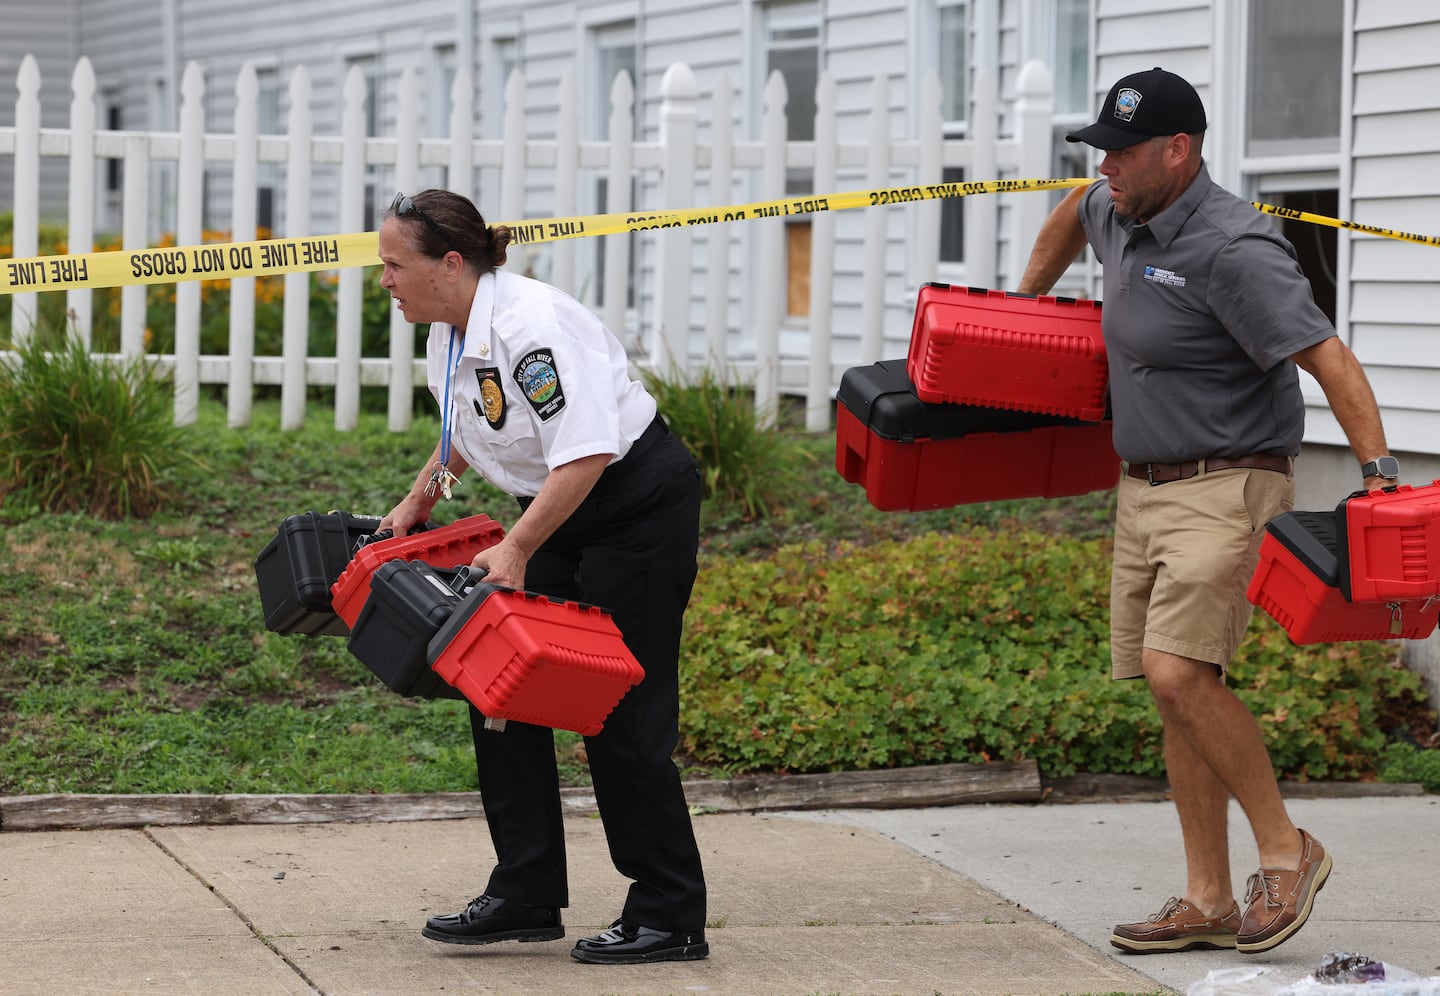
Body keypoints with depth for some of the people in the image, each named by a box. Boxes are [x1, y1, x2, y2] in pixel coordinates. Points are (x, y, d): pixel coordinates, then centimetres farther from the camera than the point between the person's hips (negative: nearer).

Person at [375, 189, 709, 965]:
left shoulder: (530, 328, -27)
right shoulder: (449, 330, 2)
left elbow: (584, 455, -33)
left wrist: (516, 550, -34)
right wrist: (420, 499, 17)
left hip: (640, 509, -10)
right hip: (557, 515, 10)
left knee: (621, 709, -7)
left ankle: (670, 918, 3)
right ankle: (525, 897, 12)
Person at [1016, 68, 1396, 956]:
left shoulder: (1233, 251, -20)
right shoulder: (1120, 215, 8)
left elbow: (1331, 361, -25)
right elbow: (1076, 212, 34)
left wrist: (1379, 470, -34)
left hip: (1227, 490, -9)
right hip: (1145, 487, 9)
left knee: (1177, 670, -23)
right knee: (1177, 693, 7)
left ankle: (1287, 849, -6)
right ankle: (1209, 903, 12)